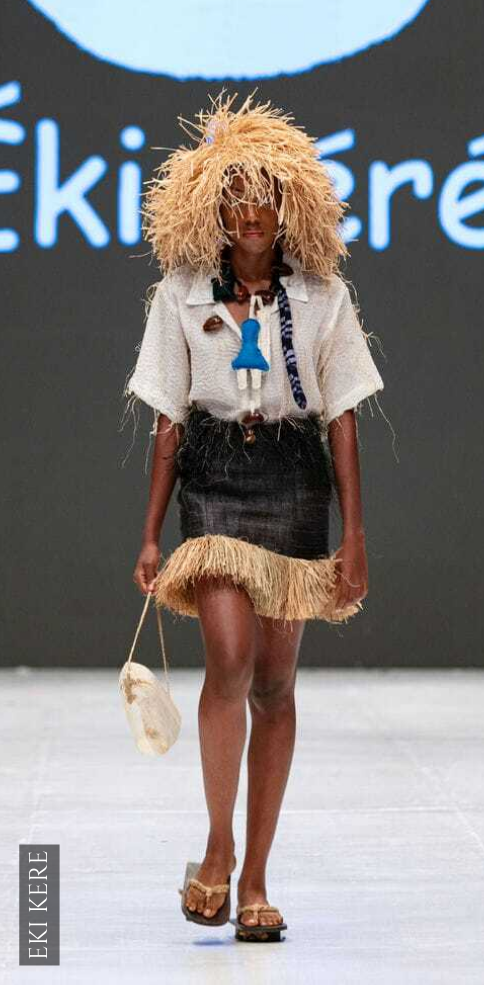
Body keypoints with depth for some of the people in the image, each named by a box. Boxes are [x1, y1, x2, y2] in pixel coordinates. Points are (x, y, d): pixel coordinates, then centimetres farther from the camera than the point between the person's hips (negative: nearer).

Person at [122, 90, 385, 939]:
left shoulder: (322, 295, 3)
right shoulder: (182, 294, 3)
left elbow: (341, 420, 5)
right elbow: (168, 422, 6)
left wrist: (355, 536, 0)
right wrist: (151, 535, 4)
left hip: (294, 484, 1)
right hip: (212, 478, -1)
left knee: (274, 682, 3)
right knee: (230, 657, -20)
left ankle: (255, 877, 10)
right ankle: (218, 847, -5)